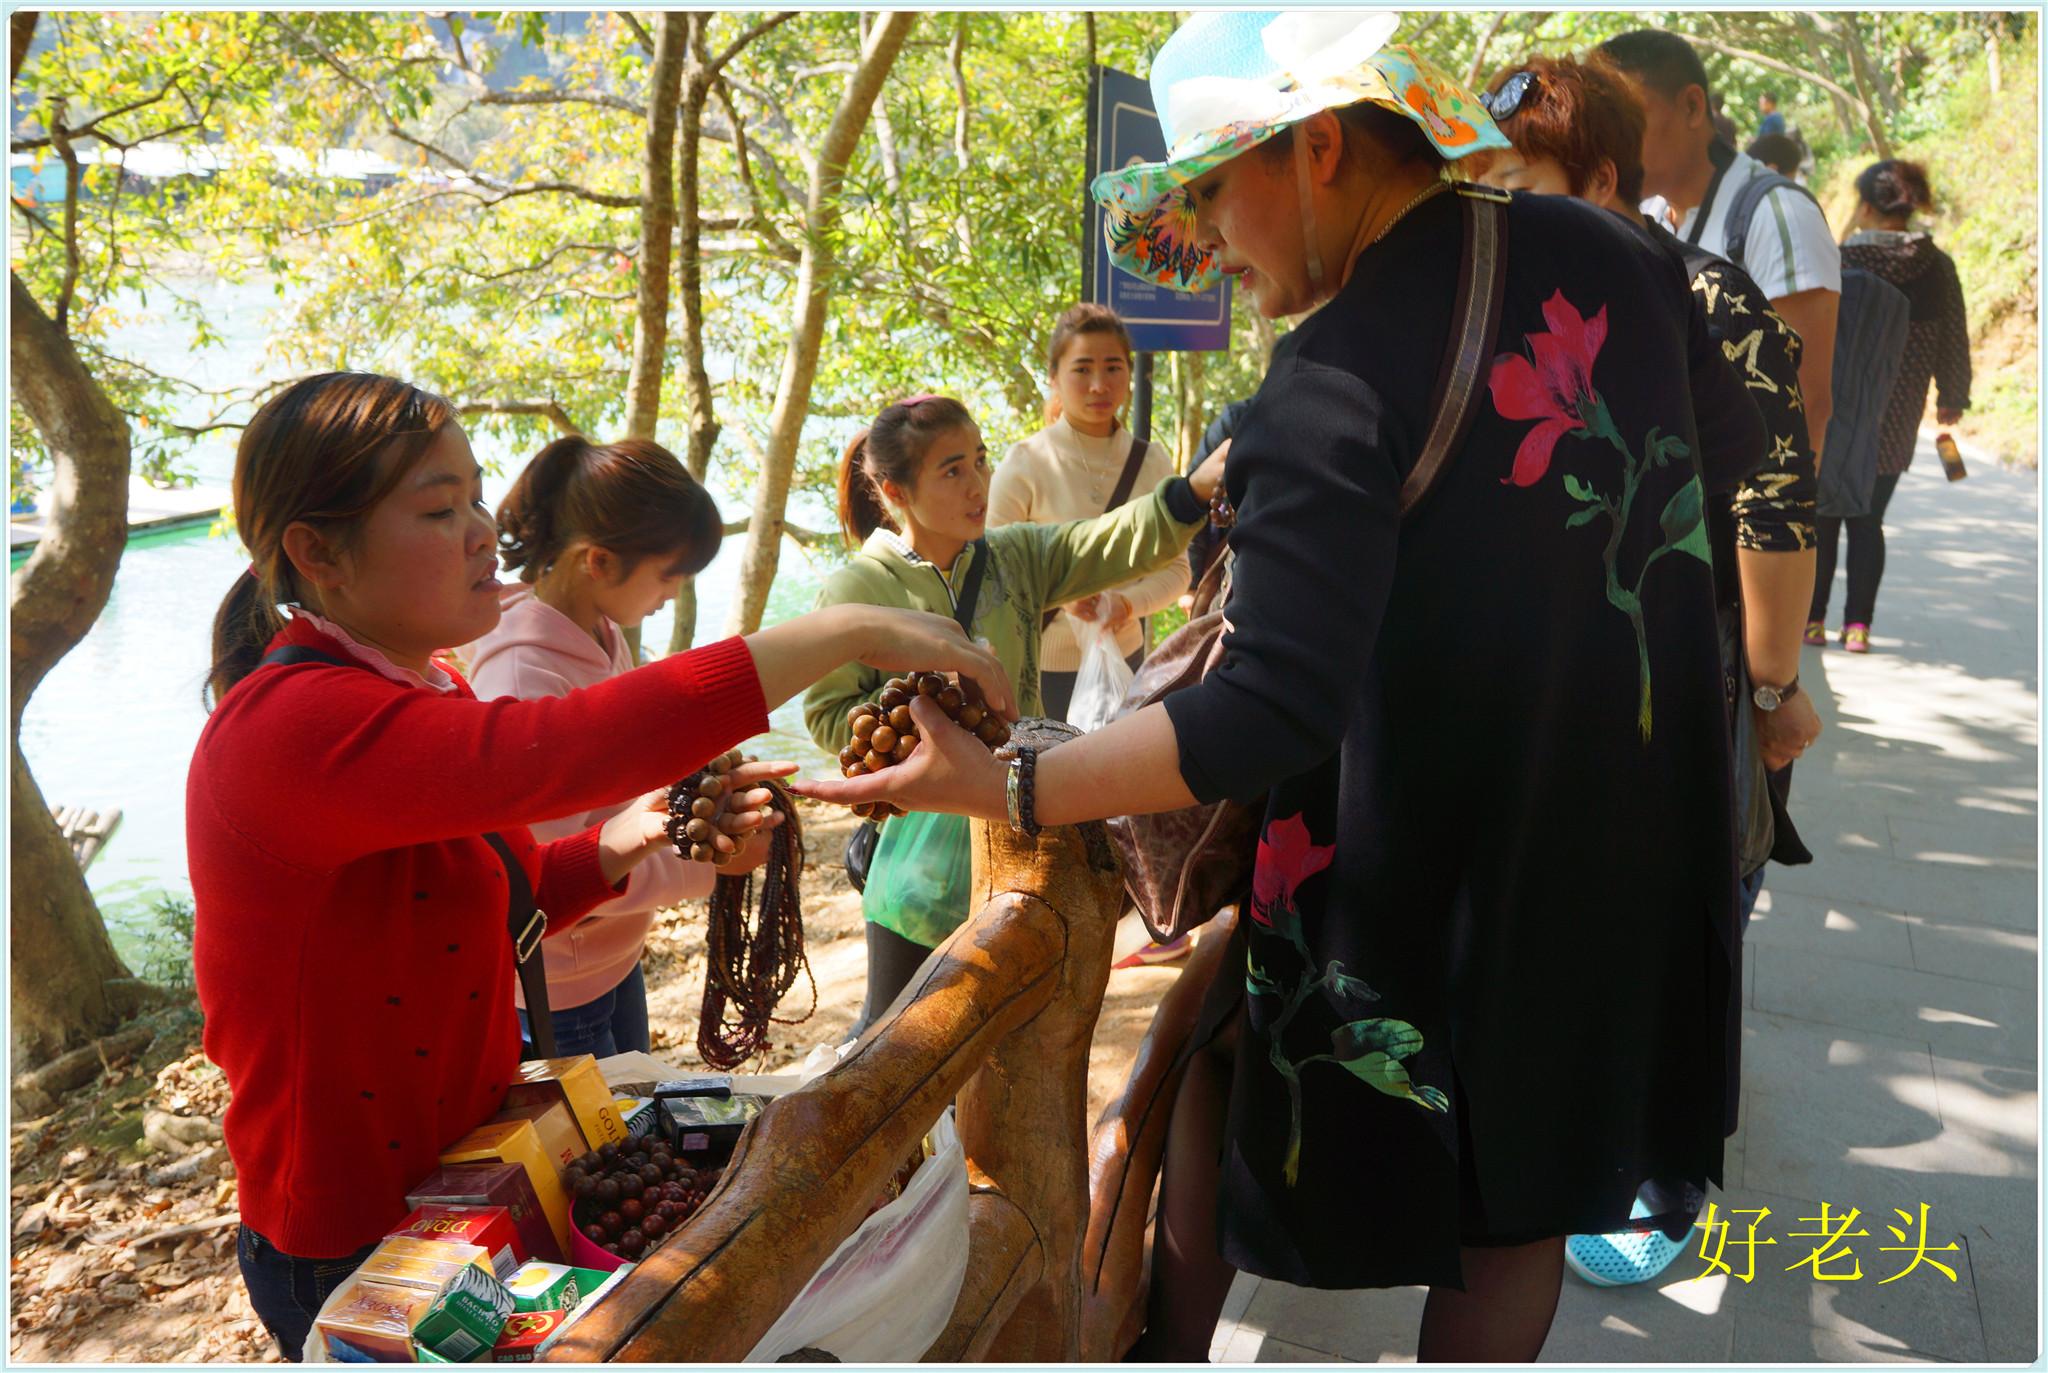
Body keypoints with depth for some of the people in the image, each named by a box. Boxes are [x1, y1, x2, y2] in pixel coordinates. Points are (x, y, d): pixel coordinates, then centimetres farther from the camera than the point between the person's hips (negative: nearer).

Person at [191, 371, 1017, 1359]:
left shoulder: (419, 688, 4)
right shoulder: (290, 730, -28)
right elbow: (553, 751, -42)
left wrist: (611, 851, -8)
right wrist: (848, 631, -40)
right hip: (356, 1256, -8)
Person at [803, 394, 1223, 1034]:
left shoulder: (1015, 558, 0)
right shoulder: (857, 589, -10)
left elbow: (1114, 542, -15)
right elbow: (827, 717, -10)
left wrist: (1197, 488, -32)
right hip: (919, 844, -4)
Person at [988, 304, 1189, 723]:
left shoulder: (1153, 462, -2)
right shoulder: (1024, 465, -11)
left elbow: (1175, 566, 2)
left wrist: (1126, 603, -17)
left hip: (1124, 657, 3)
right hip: (1042, 667, -3)